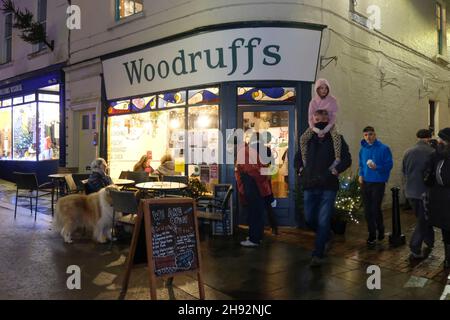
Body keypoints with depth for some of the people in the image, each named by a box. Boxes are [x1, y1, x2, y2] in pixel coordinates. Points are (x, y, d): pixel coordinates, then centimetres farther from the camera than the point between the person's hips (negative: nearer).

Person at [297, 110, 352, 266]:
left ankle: (318, 254, 8)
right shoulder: (308, 139, 10)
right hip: (309, 186, 5)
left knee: (323, 221, -3)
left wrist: (334, 172, -14)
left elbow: (347, 159, -6)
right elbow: (298, 157, 23)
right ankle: (325, 237, 39)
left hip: (328, 187, -4)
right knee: (309, 219, 11)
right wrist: (302, 169, 9)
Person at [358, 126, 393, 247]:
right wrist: (361, 174, 3)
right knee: (367, 210, 7)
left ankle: (380, 230, 24)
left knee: (375, 209, -4)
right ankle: (372, 235, 21)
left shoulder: (383, 148, -8)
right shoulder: (363, 149, 8)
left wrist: (377, 167, -24)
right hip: (365, 182, 5)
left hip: (378, 183, -5)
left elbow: (389, 164, -9)